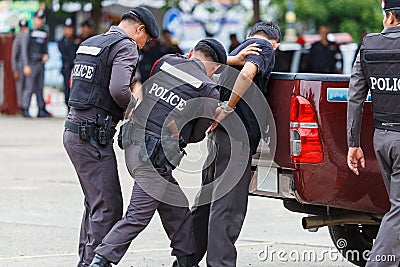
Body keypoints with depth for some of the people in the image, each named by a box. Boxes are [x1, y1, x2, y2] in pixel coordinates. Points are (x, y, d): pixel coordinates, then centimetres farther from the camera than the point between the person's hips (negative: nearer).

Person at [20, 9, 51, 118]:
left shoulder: (44, 34, 15)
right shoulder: (28, 33, -2)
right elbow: (24, 50, -6)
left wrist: (46, 55, 0)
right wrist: (26, 66, -13)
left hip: (41, 63, 6)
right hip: (31, 64, -6)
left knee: (40, 88, 8)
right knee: (29, 88, -9)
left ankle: (41, 110, 11)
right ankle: (25, 110, -7)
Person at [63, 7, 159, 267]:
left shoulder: (90, 43, 19)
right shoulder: (126, 46, -9)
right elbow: (119, 89, -24)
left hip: (74, 129, 10)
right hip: (94, 135, -10)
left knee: (96, 202, 17)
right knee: (109, 206, -8)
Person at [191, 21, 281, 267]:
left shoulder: (239, 49, 25)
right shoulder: (265, 47, -1)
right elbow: (247, 74, -20)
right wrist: (228, 108, -15)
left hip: (220, 135, 9)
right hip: (237, 135, -9)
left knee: (207, 201, 16)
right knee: (228, 205, -9)